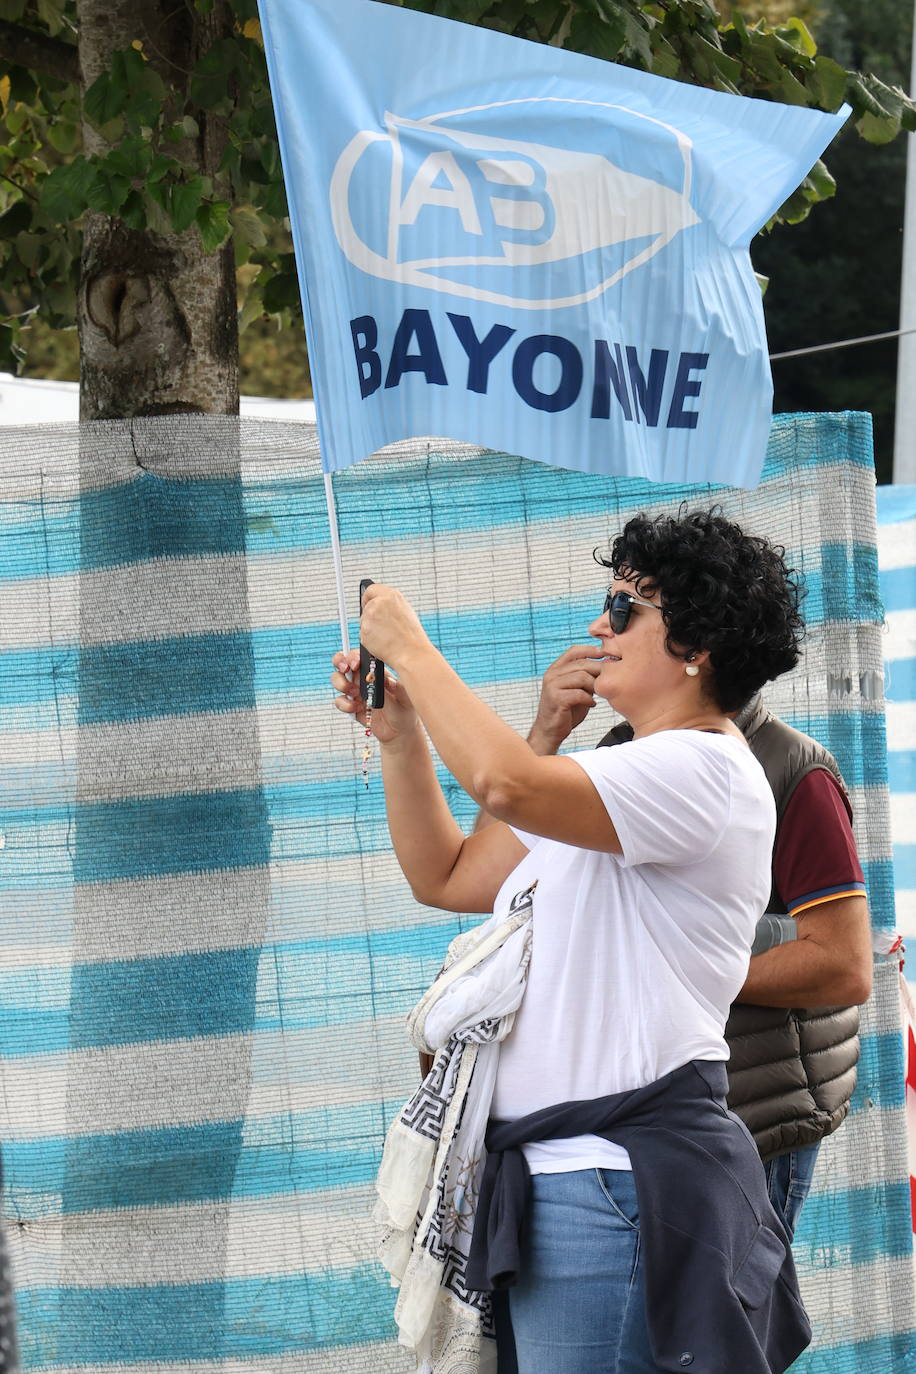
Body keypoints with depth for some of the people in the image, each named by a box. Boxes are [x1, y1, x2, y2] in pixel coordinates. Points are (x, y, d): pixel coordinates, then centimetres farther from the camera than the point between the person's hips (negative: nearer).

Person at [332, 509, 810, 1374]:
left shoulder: (704, 769, -12)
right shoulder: (620, 780, 22)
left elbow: (506, 782, -28)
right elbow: (446, 877, 25)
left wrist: (409, 646, -15)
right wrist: (399, 735, 12)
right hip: (550, 1175, 10)